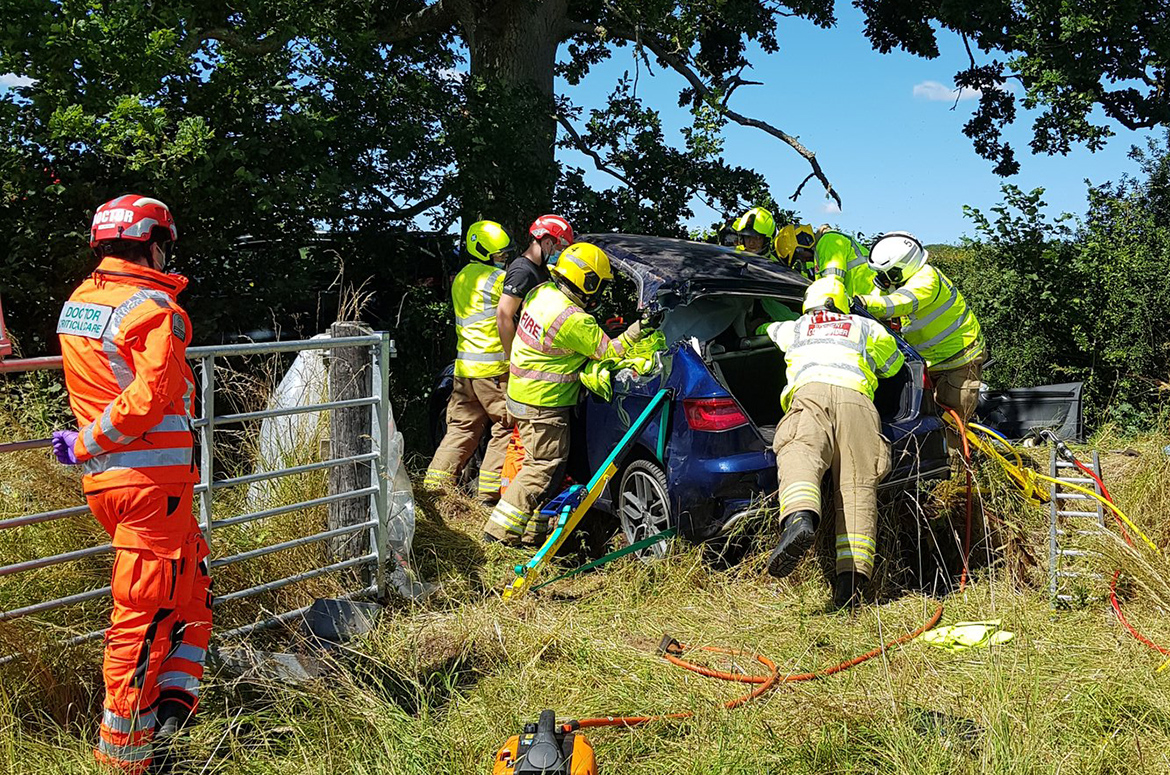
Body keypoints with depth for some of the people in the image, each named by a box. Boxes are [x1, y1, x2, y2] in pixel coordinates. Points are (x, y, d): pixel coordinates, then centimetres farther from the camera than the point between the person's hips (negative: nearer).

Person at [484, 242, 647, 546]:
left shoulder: (541, 292, 2)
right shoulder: (575, 320, -26)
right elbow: (607, 352, -16)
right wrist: (636, 330, -10)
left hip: (522, 394, 10)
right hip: (543, 404, -10)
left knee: (540, 462, 17)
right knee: (543, 468, -2)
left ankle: (532, 532, 22)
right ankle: (500, 531, -1)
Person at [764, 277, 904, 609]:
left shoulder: (795, 328, 37)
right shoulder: (866, 327, 37)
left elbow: (767, 329, 61)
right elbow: (893, 364, 52)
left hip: (811, 391, -1)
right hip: (857, 397, 1)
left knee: (799, 456, -26)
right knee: (857, 485, -10)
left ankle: (799, 519, -60)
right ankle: (854, 574, -29)